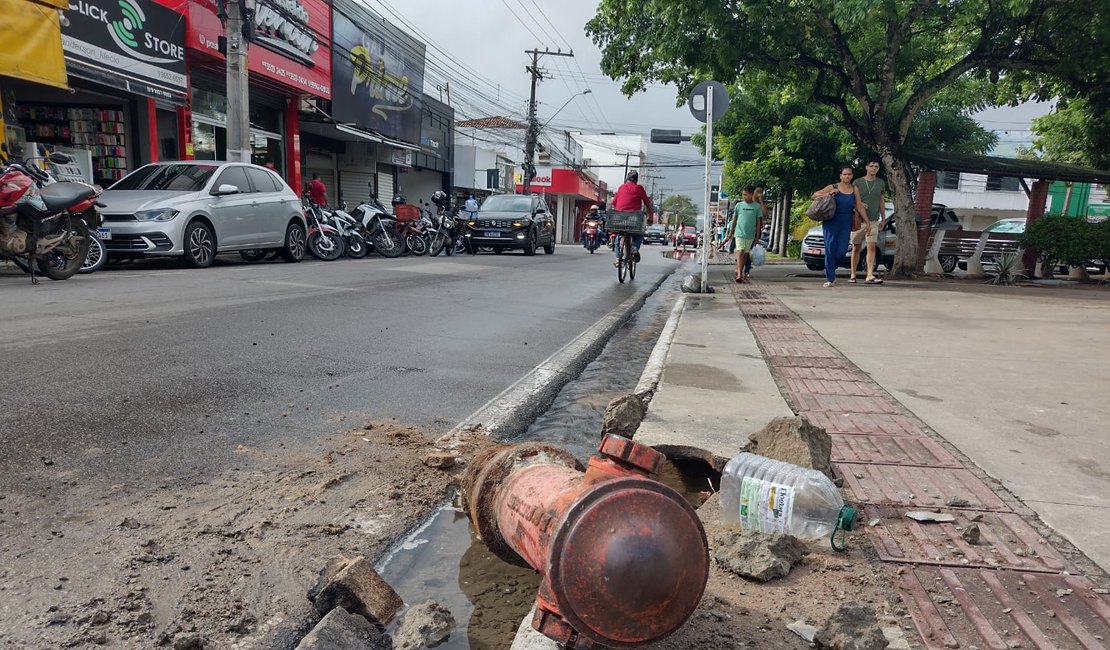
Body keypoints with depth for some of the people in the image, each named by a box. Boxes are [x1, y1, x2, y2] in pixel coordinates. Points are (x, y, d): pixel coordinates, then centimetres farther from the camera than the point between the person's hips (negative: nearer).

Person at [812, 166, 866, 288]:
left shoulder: (855, 189, 10)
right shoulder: (833, 187, 2)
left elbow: (860, 208, 12)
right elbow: (815, 195, 1)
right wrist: (829, 194, -12)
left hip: (846, 222, 2)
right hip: (831, 220, -2)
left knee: (842, 250, -6)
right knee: (830, 248, -6)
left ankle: (830, 269, 24)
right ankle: (830, 278, 1)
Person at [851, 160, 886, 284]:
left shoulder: (881, 183, 11)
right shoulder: (857, 182, 2)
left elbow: (882, 202, 17)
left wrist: (883, 219, 15)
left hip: (873, 221, 1)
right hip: (858, 220, -1)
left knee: (871, 247, -11)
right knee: (856, 248, 5)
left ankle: (870, 276, -17)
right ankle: (853, 275, 14)